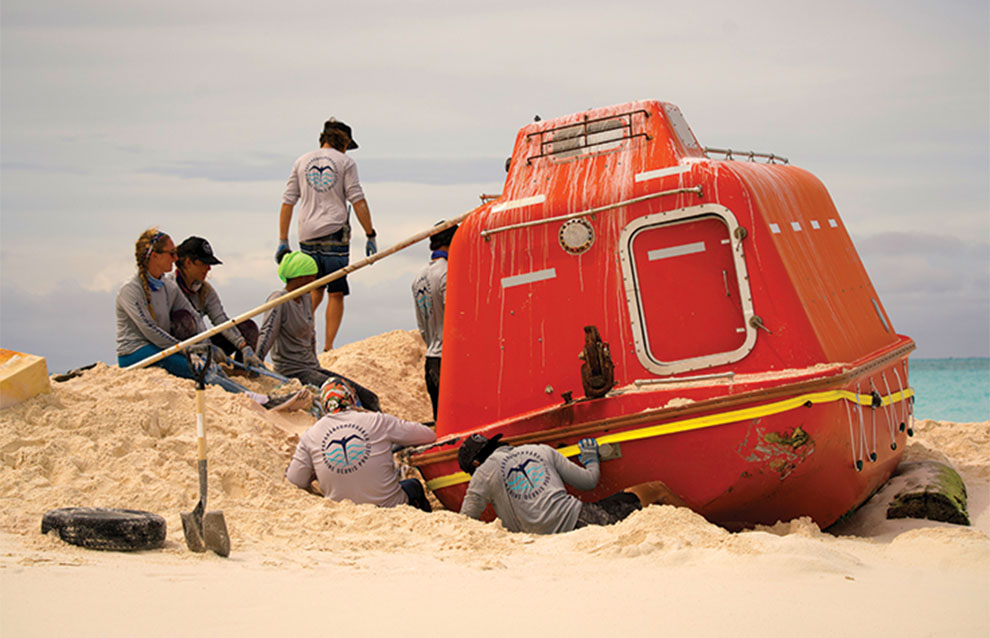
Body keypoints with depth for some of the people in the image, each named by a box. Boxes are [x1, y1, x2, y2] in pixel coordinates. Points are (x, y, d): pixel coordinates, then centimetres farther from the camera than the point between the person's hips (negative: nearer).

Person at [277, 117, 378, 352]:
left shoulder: (302, 161, 13)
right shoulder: (345, 162, 2)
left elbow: (287, 203, 11)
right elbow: (358, 202, -5)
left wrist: (283, 241, 13)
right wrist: (370, 236, -2)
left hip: (307, 236, 4)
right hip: (335, 234, -4)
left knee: (315, 289, 18)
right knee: (336, 293, 1)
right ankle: (329, 347, -3)